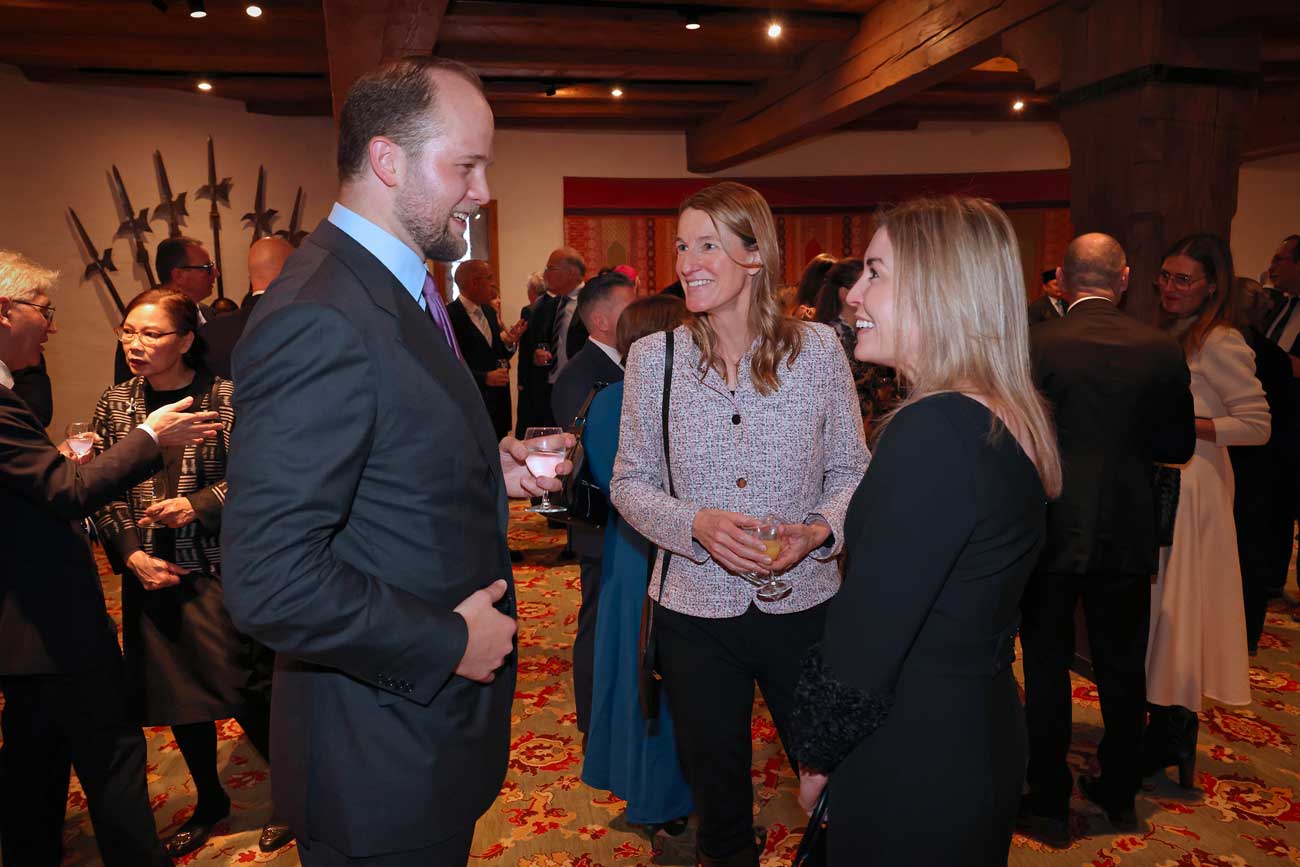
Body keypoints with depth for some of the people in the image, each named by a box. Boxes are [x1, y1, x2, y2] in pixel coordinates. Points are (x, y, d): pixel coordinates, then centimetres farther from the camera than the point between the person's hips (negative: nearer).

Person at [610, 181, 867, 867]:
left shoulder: (817, 348, -5)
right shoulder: (652, 356, -3)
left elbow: (851, 469, 2)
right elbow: (629, 482, 0)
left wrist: (820, 529, -18)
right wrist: (696, 523, -17)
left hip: (804, 602, 0)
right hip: (695, 608, 1)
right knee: (717, 789, 19)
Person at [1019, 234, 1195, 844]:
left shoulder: (1034, 345, -14)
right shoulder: (1161, 349, -4)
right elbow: (1179, 445, 3)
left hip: (1050, 531, -3)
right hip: (1129, 535, 3)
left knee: (1046, 669, 8)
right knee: (1122, 669, 18)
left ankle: (1049, 804, 18)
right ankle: (1119, 792, 34)